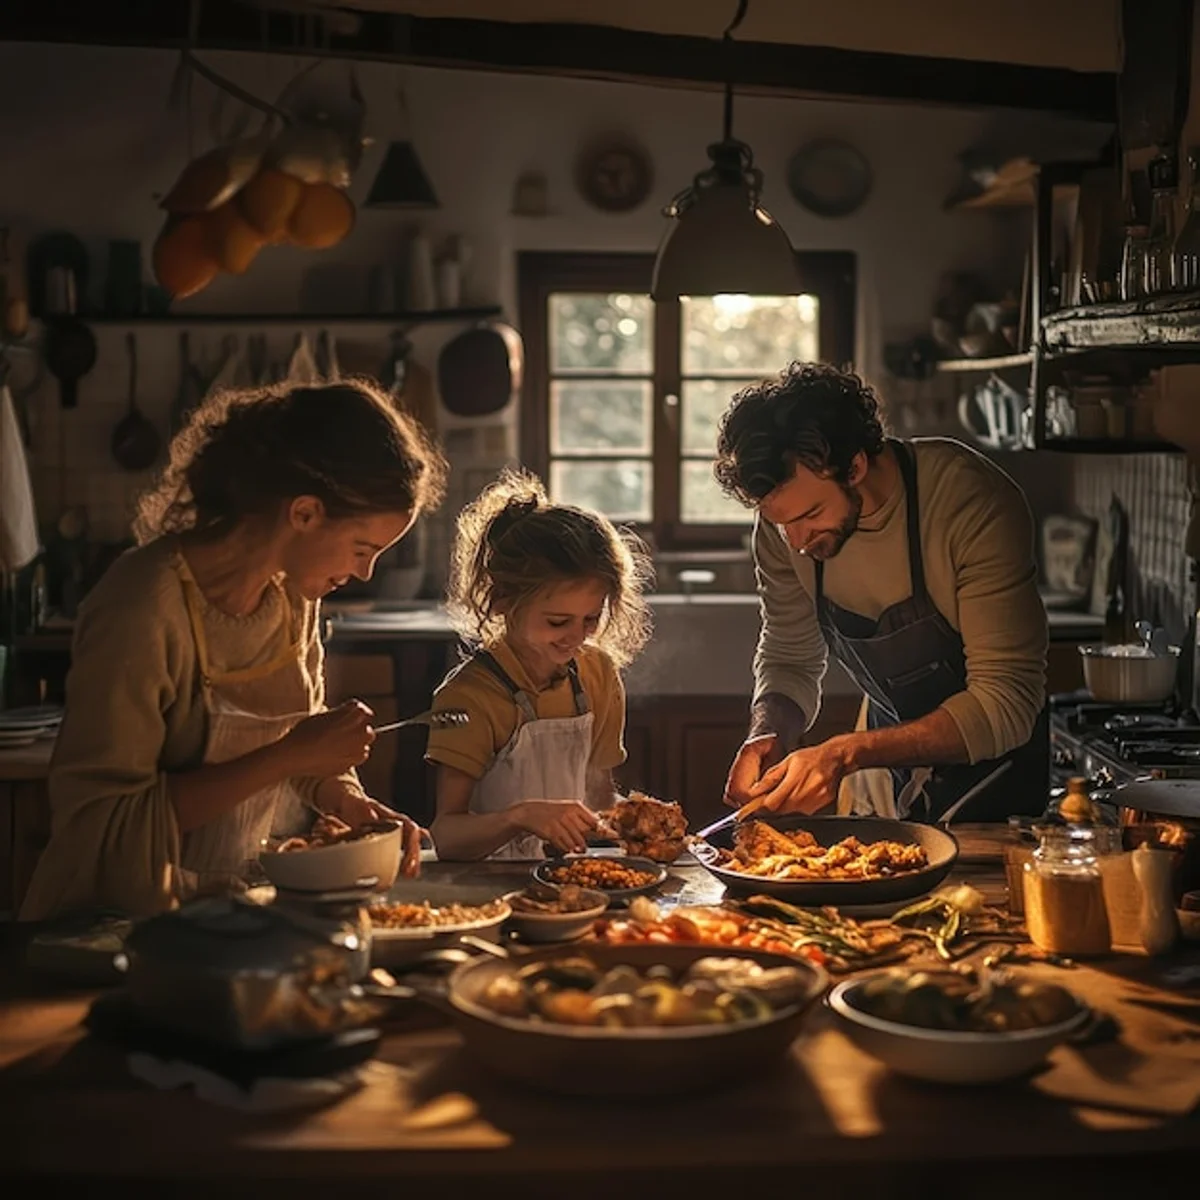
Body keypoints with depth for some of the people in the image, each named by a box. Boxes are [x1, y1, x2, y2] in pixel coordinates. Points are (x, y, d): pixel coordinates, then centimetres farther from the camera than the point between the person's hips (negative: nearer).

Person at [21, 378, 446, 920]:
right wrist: (289, 756, -23)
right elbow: (99, 824, -22)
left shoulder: (293, 591, 1)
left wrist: (346, 800, -4)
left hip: (256, 913, 7)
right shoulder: (144, 609, -21)